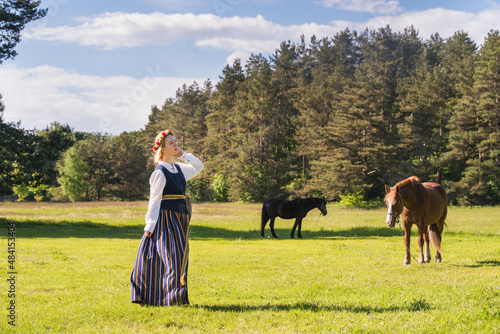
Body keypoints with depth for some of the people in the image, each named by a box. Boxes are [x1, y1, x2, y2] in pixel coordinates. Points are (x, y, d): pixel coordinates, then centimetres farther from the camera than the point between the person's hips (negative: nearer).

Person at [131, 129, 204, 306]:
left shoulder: (178, 169, 12)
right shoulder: (160, 172, -10)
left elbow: (199, 167, 25)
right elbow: (154, 200, -11)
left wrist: (184, 155, 9)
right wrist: (150, 225, -13)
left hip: (179, 219, 8)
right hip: (166, 217, -8)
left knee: (178, 256, 12)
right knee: (171, 256, -6)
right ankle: (171, 296, 1)